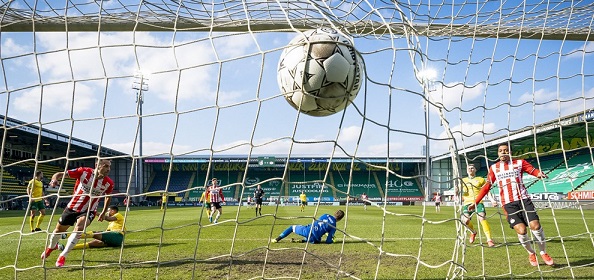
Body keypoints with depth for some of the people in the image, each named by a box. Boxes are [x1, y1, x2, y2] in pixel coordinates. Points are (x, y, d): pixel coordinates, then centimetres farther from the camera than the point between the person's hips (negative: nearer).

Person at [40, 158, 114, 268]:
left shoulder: (108, 183, -17)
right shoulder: (84, 172, -22)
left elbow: (108, 196, 5)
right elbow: (61, 174, -17)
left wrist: (104, 213, 9)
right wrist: (54, 179, -39)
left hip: (88, 211, -1)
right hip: (73, 207, 1)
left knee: (79, 227, -29)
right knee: (59, 229, 19)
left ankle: (62, 256, -15)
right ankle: (51, 247, 54)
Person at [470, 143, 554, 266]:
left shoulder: (519, 163, 7)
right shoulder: (494, 168, 9)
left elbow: (534, 171, 0)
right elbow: (486, 186, 10)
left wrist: (540, 174, -26)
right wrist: (475, 203, 6)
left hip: (524, 199, 0)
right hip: (508, 204, 0)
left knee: (535, 225, -10)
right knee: (521, 230, -11)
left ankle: (544, 253, 15)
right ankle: (531, 253, 17)